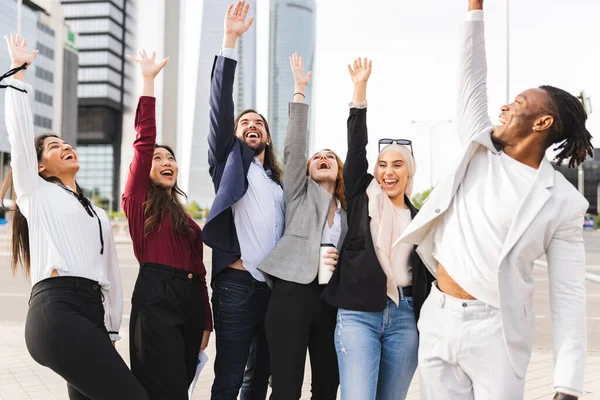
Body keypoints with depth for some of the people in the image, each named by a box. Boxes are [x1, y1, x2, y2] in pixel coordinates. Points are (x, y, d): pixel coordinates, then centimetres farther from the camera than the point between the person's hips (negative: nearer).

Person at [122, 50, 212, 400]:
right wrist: (148, 81, -8)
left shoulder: (185, 217, 21)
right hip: (155, 298, -7)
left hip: (190, 299, 7)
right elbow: (144, 141, -7)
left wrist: (206, 323, 15)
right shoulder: (138, 199, 3)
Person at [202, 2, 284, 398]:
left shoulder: (279, 181, 20)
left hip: (275, 288, 5)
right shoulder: (230, 161, 6)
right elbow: (220, 106, -6)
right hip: (237, 286, -5)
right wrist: (230, 41, -12)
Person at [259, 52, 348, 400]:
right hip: (292, 293, -5)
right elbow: (294, 148, -5)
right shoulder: (300, 193, 8)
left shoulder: (349, 209, 19)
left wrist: (339, 264, -1)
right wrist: (300, 88, -8)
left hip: (332, 298, 5)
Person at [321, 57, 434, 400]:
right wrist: (360, 89, -9)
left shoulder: (418, 219, 12)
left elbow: (429, 272, 13)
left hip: (404, 317, 3)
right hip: (358, 314, -2)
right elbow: (356, 147, -4)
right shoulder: (363, 196, 6)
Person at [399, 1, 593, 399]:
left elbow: (569, 298, -8)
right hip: (437, 318, 4)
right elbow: (472, 77, 9)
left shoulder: (563, 201, -6)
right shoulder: (480, 150, 5)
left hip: (494, 331, -4)